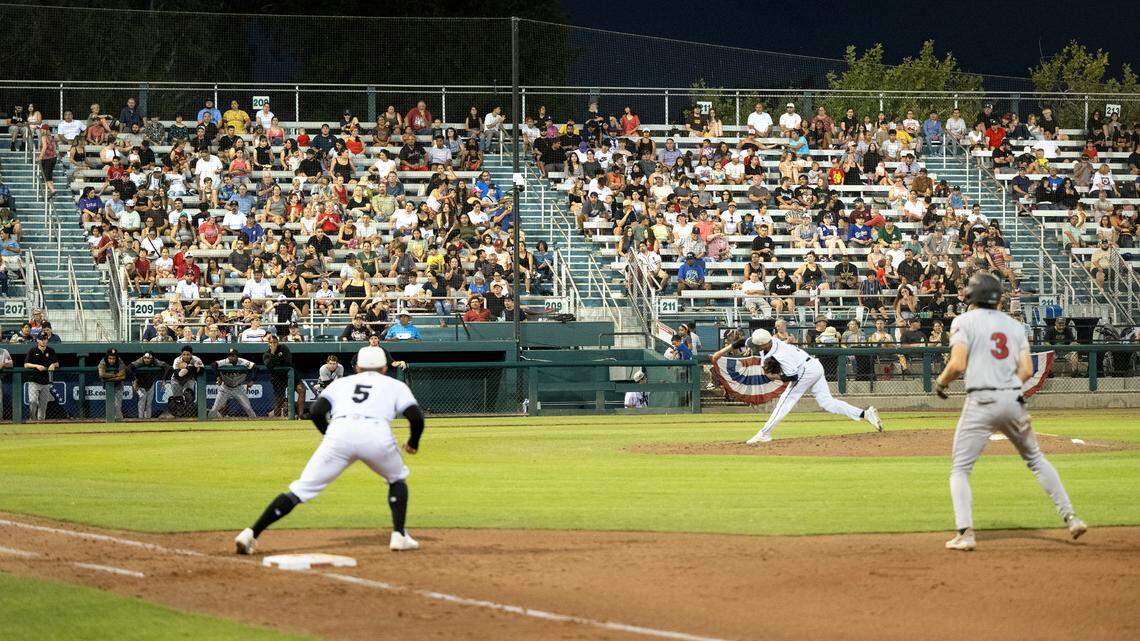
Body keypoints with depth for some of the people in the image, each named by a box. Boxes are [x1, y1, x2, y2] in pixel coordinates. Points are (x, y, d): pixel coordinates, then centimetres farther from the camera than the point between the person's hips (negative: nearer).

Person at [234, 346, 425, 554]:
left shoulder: (341, 382, 32)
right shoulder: (395, 385, 29)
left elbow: (317, 411, 15)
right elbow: (416, 417, 13)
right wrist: (413, 443, 31)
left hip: (339, 432, 1)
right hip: (377, 434, -1)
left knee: (301, 489, 2)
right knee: (397, 478, 29)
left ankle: (251, 533, -10)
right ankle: (399, 536, 17)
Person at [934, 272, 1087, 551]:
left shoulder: (964, 322, -1)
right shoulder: (1014, 325, 13)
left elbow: (958, 364, -13)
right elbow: (1026, 371, 5)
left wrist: (941, 382, 5)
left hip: (981, 402, -5)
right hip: (1014, 400, 5)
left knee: (960, 469, 3)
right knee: (1036, 460, 21)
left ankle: (965, 533, -12)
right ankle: (1070, 516, 14)